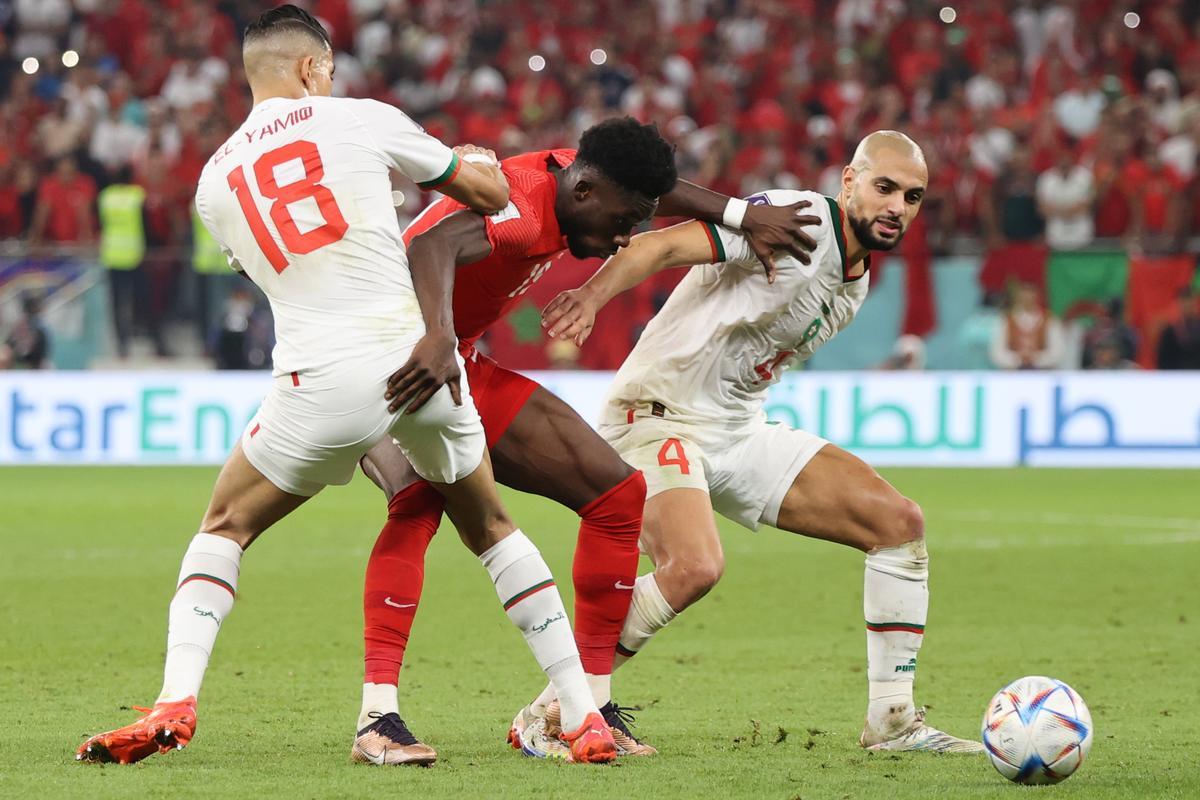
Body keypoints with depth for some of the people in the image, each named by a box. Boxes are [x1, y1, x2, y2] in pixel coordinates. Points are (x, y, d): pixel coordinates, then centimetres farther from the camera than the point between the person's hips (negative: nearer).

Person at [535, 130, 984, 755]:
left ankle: (892, 721, 7)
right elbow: (663, 245, -28)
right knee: (695, 566, -32)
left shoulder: (856, 282, 11)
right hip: (660, 415, -9)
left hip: (740, 432, 9)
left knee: (899, 521, 1)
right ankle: (552, 717, -16)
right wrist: (592, 295, -44)